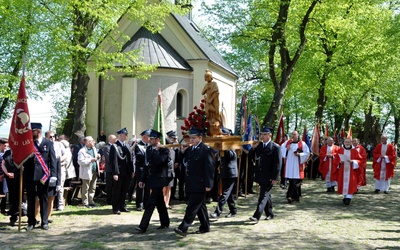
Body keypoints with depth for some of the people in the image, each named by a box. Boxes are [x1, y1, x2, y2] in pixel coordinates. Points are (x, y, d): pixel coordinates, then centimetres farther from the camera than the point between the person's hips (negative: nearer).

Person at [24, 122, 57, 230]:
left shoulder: (48, 143, 1)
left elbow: (53, 160, -1)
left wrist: (53, 175, -9)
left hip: (43, 175, -2)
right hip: (29, 176, 2)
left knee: (44, 199, 6)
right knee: (30, 199, 8)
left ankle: (44, 222, 15)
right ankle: (31, 222, 18)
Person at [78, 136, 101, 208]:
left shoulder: (94, 149, 15)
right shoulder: (82, 151, -9)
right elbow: (80, 161, -18)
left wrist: (98, 157, 3)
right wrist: (90, 160, -22)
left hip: (95, 171, 7)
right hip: (87, 172, -7)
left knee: (93, 188, 11)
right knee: (86, 188, 1)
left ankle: (91, 201, 20)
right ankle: (85, 203, 7)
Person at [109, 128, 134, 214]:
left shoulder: (126, 146, 13)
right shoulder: (115, 146, -8)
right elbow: (113, 161, -14)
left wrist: (132, 171, 11)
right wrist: (115, 173, -20)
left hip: (127, 173, 7)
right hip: (119, 173, -7)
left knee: (124, 191, 14)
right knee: (117, 191, 2)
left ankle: (122, 206, 25)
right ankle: (116, 208, 9)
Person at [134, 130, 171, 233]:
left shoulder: (164, 150, -10)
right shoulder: (149, 149, 10)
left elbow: (159, 161, -28)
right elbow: (147, 165, 15)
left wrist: (156, 150, -16)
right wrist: (142, 179, 13)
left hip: (159, 180, -7)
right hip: (152, 179, 7)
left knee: (151, 203, -10)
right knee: (160, 202, 16)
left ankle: (143, 226, -11)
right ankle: (165, 223, 27)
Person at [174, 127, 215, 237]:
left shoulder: (206, 150, -12)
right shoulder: (189, 149, 12)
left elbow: (210, 168, -15)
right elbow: (184, 163, 18)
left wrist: (208, 184, -17)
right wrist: (182, 152, 2)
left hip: (199, 184, -8)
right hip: (190, 184, 8)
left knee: (192, 206, -8)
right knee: (200, 206, 16)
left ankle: (183, 228, -11)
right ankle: (205, 227, 26)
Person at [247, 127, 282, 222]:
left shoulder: (275, 147, -10)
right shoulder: (259, 145, 9)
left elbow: (278, 163, -12)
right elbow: (251, 156, 11)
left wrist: (275, 178, -16)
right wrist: (253, 148, -7)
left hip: (269, 177, -7)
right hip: (260, 175, 7)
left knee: (263, 196, -9)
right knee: (266, 195, 17)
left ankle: (257, 216, -13)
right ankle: (269, 214, 29)